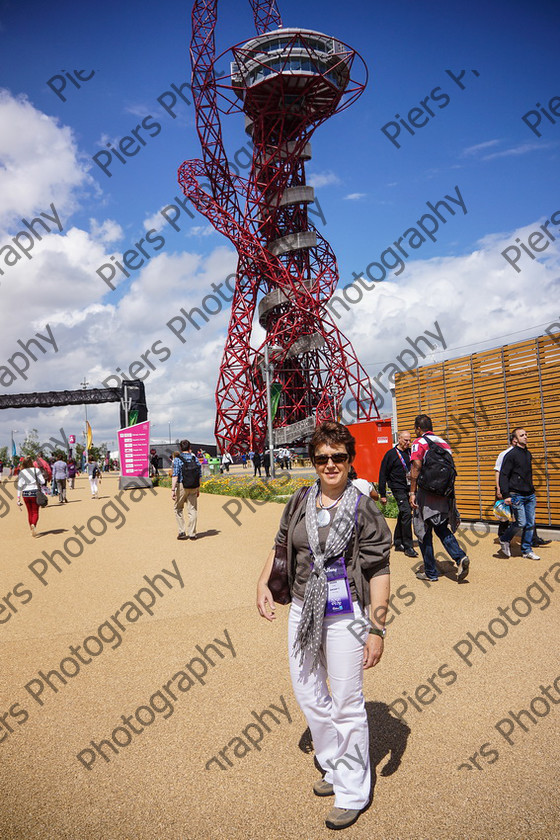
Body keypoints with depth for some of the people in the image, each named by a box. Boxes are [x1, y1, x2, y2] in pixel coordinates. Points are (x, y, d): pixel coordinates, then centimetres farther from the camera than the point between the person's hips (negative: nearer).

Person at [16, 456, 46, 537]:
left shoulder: (21, 472, 2)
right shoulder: (36, 470, -4)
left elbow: (19, 486, -1)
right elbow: (43, 481, -8)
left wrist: (18, 499, 0)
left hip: (25, 494, 3)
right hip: (35, 492, -3)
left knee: (30, 512, 15)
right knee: (35, 512, 2)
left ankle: (32, 530, 18)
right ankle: (33, 525, -26)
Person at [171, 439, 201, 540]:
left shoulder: (177, 459, -8)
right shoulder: (195, 459, 4)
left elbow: (175, 475, -17)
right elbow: (199, 476, 8)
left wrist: (173, 490, -19)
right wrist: (198, 489, 17)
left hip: (182, 486, -3)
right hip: (193, 488, 3)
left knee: (178, 508, 12)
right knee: (192, 509, 6)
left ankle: (182, 532, 6)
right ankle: (192, 534, 7)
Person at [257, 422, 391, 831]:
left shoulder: (363, 507, -10)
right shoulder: (301, 501, 3)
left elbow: (379, 571, -11)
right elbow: (282, 545, 17)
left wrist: (377, 628, -15)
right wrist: (263, 582, 5)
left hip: (345, 615, -6)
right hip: (302, 610, 6)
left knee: (347, 704, 5)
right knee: (307, 694, 18)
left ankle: (353, 792, 25)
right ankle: (334, 768, 41)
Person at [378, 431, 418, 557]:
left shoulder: (410, 452, 11)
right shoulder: (391, 454, -4)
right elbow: (383, 474, -2)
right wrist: (382, 494, -4)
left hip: (409, 489, 6)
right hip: (398, 489, -6)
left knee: (403, 515, 12)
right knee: (406, 514, -15)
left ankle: (398, 543, 23)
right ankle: (408, 547, -11)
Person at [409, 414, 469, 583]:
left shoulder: (419, 443, -6)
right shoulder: (444, 443, 13)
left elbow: (416, 468, -16)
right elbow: (451, 468, 13)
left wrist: (412, 492, -13)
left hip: (426, 494, -6)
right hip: (444, 494, 6)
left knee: (424, 532, 6)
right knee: (442, 529, 17)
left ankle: (430, 572, 10)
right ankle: (460, 557, -5)